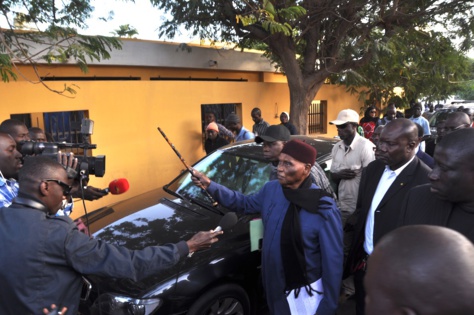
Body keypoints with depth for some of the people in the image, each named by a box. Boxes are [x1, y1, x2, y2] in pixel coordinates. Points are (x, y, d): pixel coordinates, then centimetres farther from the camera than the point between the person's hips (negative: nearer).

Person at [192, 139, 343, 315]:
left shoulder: (324, 210, -22)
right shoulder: (270, 190, -7)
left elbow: (332, 262, -17)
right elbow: (246, 203, 10)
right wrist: (210, 186, 1)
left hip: (306, 293, -5)